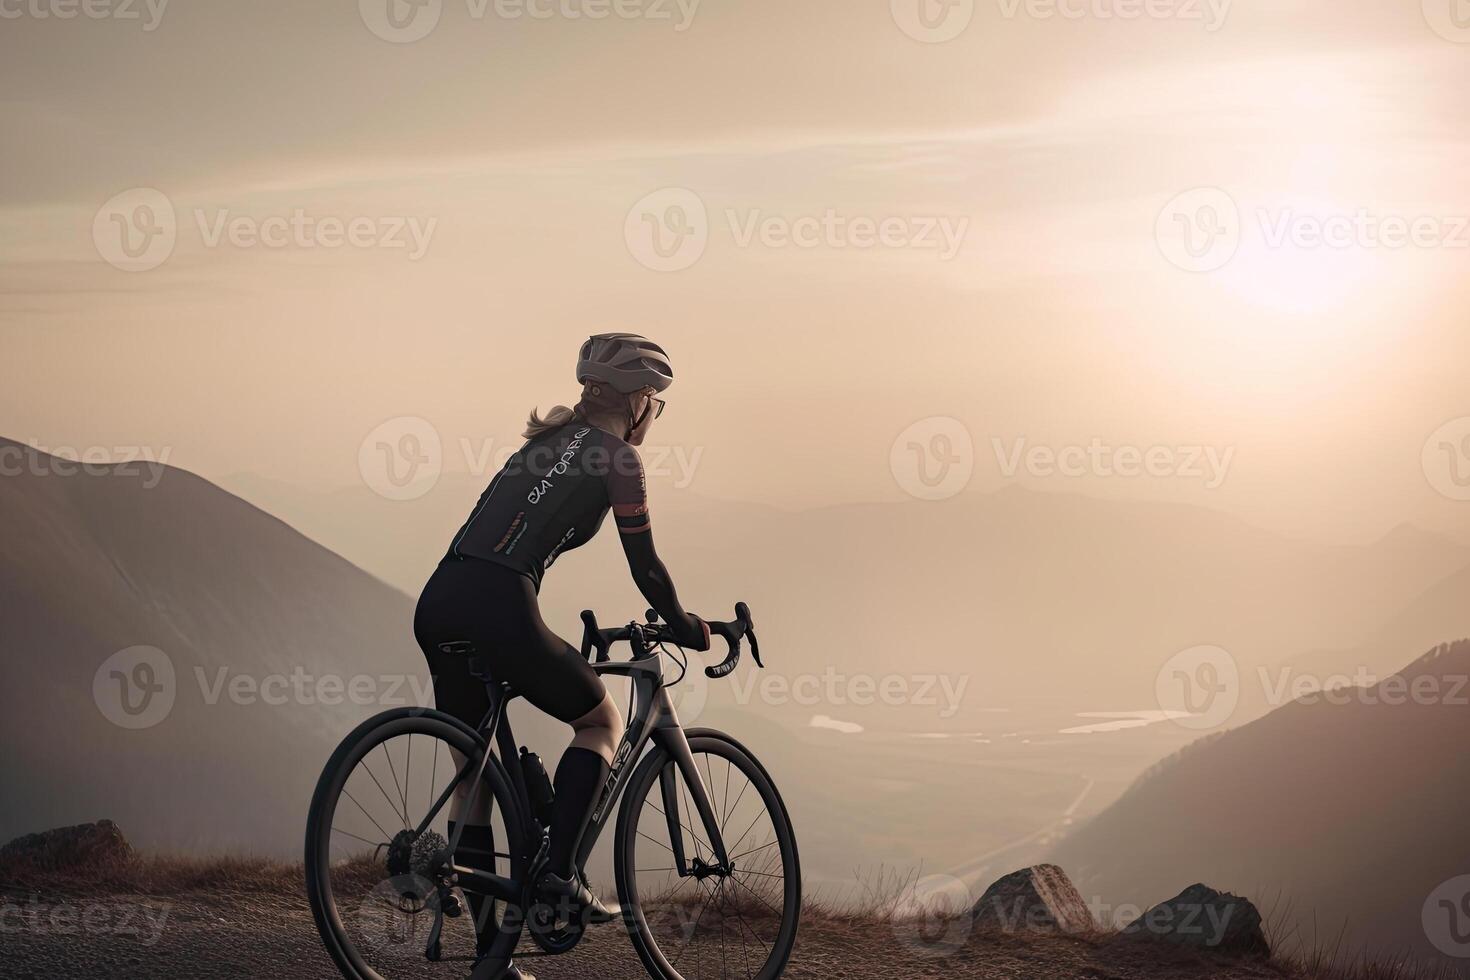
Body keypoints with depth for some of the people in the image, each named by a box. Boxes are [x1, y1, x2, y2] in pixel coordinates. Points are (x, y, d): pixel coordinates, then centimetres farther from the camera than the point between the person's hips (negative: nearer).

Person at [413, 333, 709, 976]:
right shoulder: (617, 457, 4)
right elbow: (644, 565, 6)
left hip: (439, 605, 7)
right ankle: (559, 871, 2)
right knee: (602, 721, 17)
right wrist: (685, 628, 23)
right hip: (497, 612, -7)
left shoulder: (550, 441, 27)